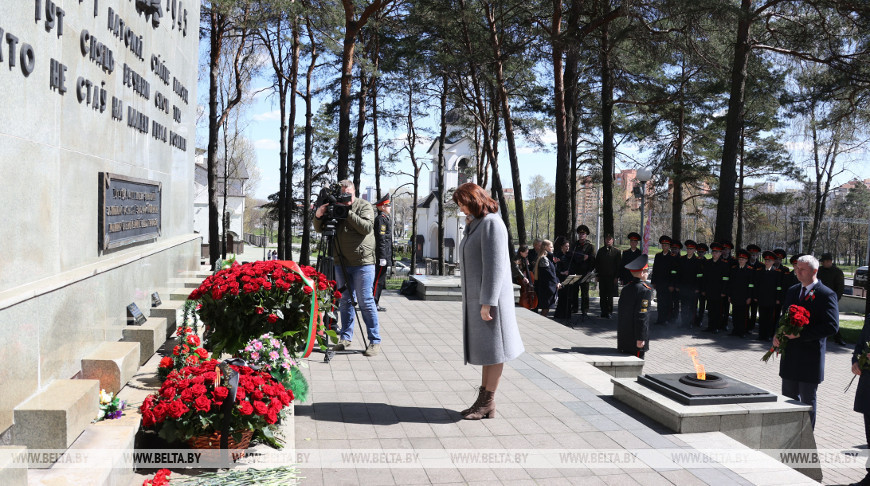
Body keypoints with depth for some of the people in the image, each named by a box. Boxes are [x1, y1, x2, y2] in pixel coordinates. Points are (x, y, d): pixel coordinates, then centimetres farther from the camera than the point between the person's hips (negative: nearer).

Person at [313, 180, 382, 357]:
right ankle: (346, 338, 19)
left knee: (366, 302, -6)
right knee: (344, 301, 10)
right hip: (341, 263, 5)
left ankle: (375, 341, 0)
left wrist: (347, 212, -22)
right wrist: (318, 216, -11)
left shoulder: (364, 206, -2)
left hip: (362, 263, -5)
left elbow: (367, 227, -17)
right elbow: (319, 229, 9)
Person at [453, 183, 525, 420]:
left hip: (490, 297, -10)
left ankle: (488, 403, 6)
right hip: (477, 296, 10)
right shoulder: (476, 224, 15)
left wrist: (487, 302, -22)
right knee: (485, 348, 12)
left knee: (491, 350, -1)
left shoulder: (492, 224, -15)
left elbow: (494, 265, -21)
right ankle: (483, 400, 19)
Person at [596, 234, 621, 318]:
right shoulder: (601, 250, 10)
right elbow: (597, 263, 11)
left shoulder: (616, 252, 2)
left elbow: (619, 266, 1)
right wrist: (597, 275, 4)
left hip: (611, 277, -2)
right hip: (602, 277, 2)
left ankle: (609, 312, 9)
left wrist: (616, 277, -5)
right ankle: (604, 312, 11)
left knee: (610, 296, 0)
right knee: (602, 295, 4)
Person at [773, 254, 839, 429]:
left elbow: (832, 326, -18)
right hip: (790, 354, 6)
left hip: (810, 358, -6)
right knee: (789, 397, 14)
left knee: (807, 400, 4)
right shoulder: (792, 291, 11)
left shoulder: (826, 295, -10)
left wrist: (801, 334, -22)